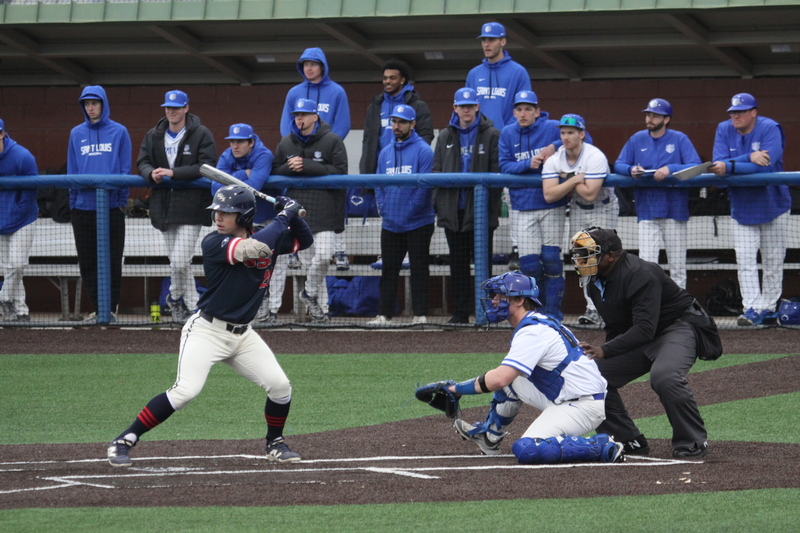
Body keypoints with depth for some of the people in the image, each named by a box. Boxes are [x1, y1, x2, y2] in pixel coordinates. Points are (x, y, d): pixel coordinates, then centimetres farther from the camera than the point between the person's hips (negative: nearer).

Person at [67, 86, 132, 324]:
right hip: (83, 206, 3)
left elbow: (125, 169, 2)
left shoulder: (119, 132, 2)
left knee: (112, 260, -1)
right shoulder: (77, 134, 10)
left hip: (112, 205, -3)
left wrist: (122, 200, -4)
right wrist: (73, 202, 4)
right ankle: (96, 308, 11)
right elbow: (72, 171, 11)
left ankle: (111, 307, 6)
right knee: (87, 261, 4)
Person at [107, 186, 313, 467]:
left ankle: (275, 444, 27)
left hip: (242, 334, 6)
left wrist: (293, 214, -5)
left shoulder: (270, 239, 3)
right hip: (207, 331, -6)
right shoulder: (213, 243, -15)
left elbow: (305, 241, 15)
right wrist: (284, 216, -21)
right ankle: (123, 442, -13)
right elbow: (253, 248, -30)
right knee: (186, 390, -21)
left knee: (280, 386, 0)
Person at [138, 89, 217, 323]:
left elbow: (207, 167, -10)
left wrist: (174, 173, -19)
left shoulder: (202, 135, -2)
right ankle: (191, 306, 18)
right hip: (164, 206, 5)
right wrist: (151, 174, -13)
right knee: (176, 262, 7)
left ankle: (176, 297, 11)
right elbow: (142, 162, 12)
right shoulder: (153, 136, 14)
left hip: (191, 207, -5)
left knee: (180, 262, -13)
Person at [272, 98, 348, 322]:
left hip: (324, 209, -4)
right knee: (307, 259, 2)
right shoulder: (286, 144, 14)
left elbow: (340, 172, -8)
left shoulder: (332, 141, 0)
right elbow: (275, 171, 15)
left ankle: (310, 293, 8)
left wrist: (307, 166, -15)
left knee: (323, 256, -16)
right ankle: (321, 306, 10)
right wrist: (290, 168, -8)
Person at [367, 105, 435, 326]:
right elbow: (379, 185, 15)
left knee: (419, 269, 0)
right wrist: (383, 210, 3)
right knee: (389, 270, 8)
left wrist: (411, 210, -14)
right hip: (390, 224, 6)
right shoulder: (385, 153, 13)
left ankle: (420, 314, 3)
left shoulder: (423, 151, -6)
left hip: (418, 224, -6)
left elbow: (425, 185, -11)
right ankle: (384, 314, 11)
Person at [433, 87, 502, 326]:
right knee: (458, 262, 7)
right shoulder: (446, 137, 14)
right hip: (453, 210, 4)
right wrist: (437, 203, 3)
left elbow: (497, 172, -3)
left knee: (482, 261, -1)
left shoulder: (491, 135, 1)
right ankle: (460, 313, 11)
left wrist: (493, 204, -10)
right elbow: (436, 170, 14)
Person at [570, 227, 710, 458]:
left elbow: (645, 329, -33)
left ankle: (692, 442, -20)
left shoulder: (640, 274, -26)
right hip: (638, 339, 9)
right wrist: (599, 353, 0)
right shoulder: (596, 282, 3)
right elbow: (614, 327, 14)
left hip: (678, 328, -9)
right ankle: (628, 440, 6)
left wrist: (605, 351, -36)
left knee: (664, 377, -36)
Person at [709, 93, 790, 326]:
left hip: (773, 206, -3)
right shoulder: (724, 130, -2)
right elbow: (719, 163, -14)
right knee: (745, 261, -7)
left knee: (773, 261, 4)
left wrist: (729, 167, -35)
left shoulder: (770, 129, -15)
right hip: (741, 208, 3)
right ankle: (752, 309, -11)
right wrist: (749, 158, -29)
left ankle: (768, 307, 15)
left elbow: (766, 165, -29)